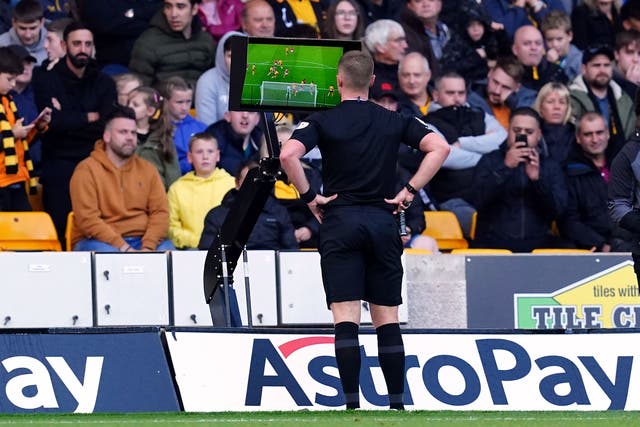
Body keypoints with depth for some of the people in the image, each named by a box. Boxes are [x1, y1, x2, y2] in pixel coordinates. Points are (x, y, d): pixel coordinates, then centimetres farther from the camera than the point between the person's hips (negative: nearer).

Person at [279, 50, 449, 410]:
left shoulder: (323, 122, 0)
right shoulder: (394, 121, 8)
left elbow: (288, 154, -16)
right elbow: (440, 148, -1)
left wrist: (309, 197, -5)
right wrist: (410, 192, 1)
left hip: (340, 222, -2)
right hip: (383, 224, 2)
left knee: (346, 318, -5)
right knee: (387, 319, 7)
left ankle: (352, 404, -12)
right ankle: (397, 404, 5)